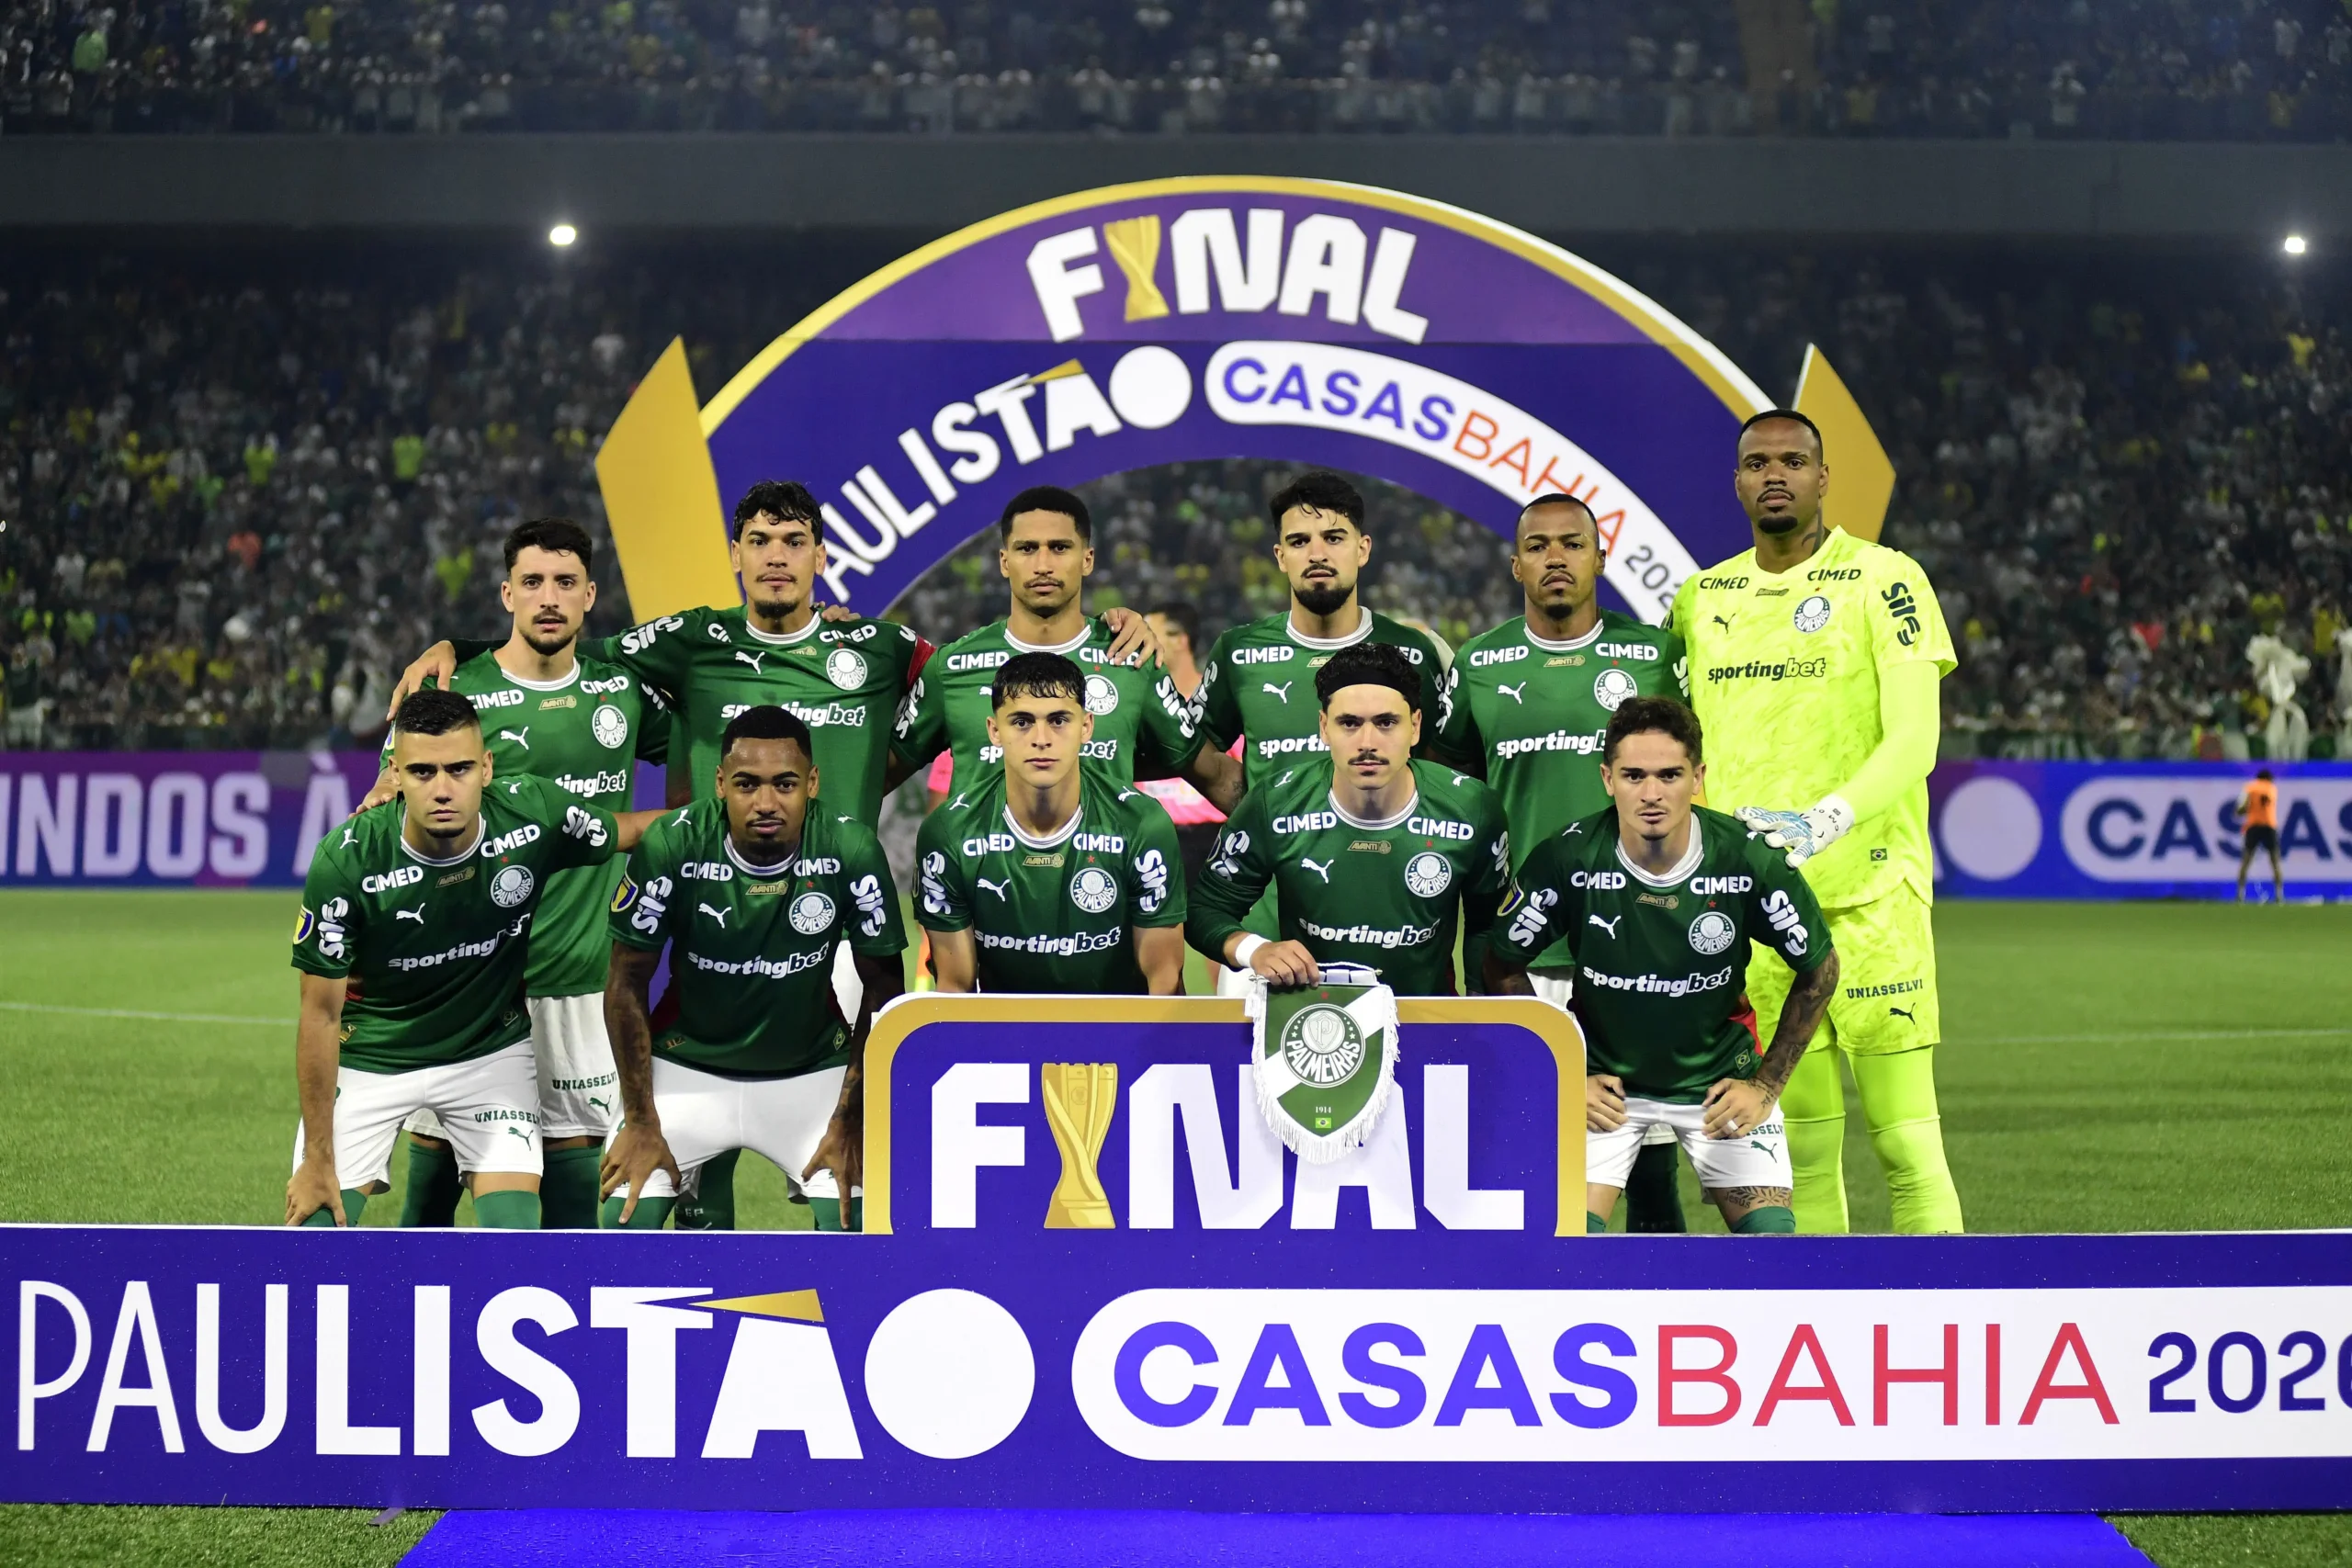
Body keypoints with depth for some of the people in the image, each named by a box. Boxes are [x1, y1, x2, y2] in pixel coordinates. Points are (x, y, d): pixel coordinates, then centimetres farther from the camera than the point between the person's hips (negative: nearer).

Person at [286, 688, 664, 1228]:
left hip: (492, 1053, 2)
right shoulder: (346, 862, -26)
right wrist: (318, 1159, -14)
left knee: (516, 1242, -9)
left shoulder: (536, 814, -22)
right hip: (370, 1058, -1)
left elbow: (632, 829, 3)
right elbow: (321, 1015, -17)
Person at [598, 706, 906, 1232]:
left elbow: (883, 988, -6)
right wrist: (641, 1123, -8)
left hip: (812, 1072, 0)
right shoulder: (671, 847, -21)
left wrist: (850, 1120, -9)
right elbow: (627, 983, -8)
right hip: (687, 1066, 0)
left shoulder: (852, 852, -19)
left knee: (858, 1223, -15)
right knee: (625, 1218, -13)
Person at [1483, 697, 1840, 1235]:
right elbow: (1503, 968, -3)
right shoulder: (1566, 860, -19)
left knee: (1771, 1234, -11)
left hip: (1720, 1079, 1)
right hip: (1604, 1081, -1)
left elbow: (1819, 968, -1)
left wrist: (1767, 1084, -1)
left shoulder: (1751, 860, -18)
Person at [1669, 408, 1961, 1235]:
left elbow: (1913, 742, -11)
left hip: (1868, 893, -4)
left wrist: (1821, 824, -25)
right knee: (1799, 1149, 6)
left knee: (1905, 1141, -7)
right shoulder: (1701, 599, 14)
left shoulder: (1883, 580, -2)